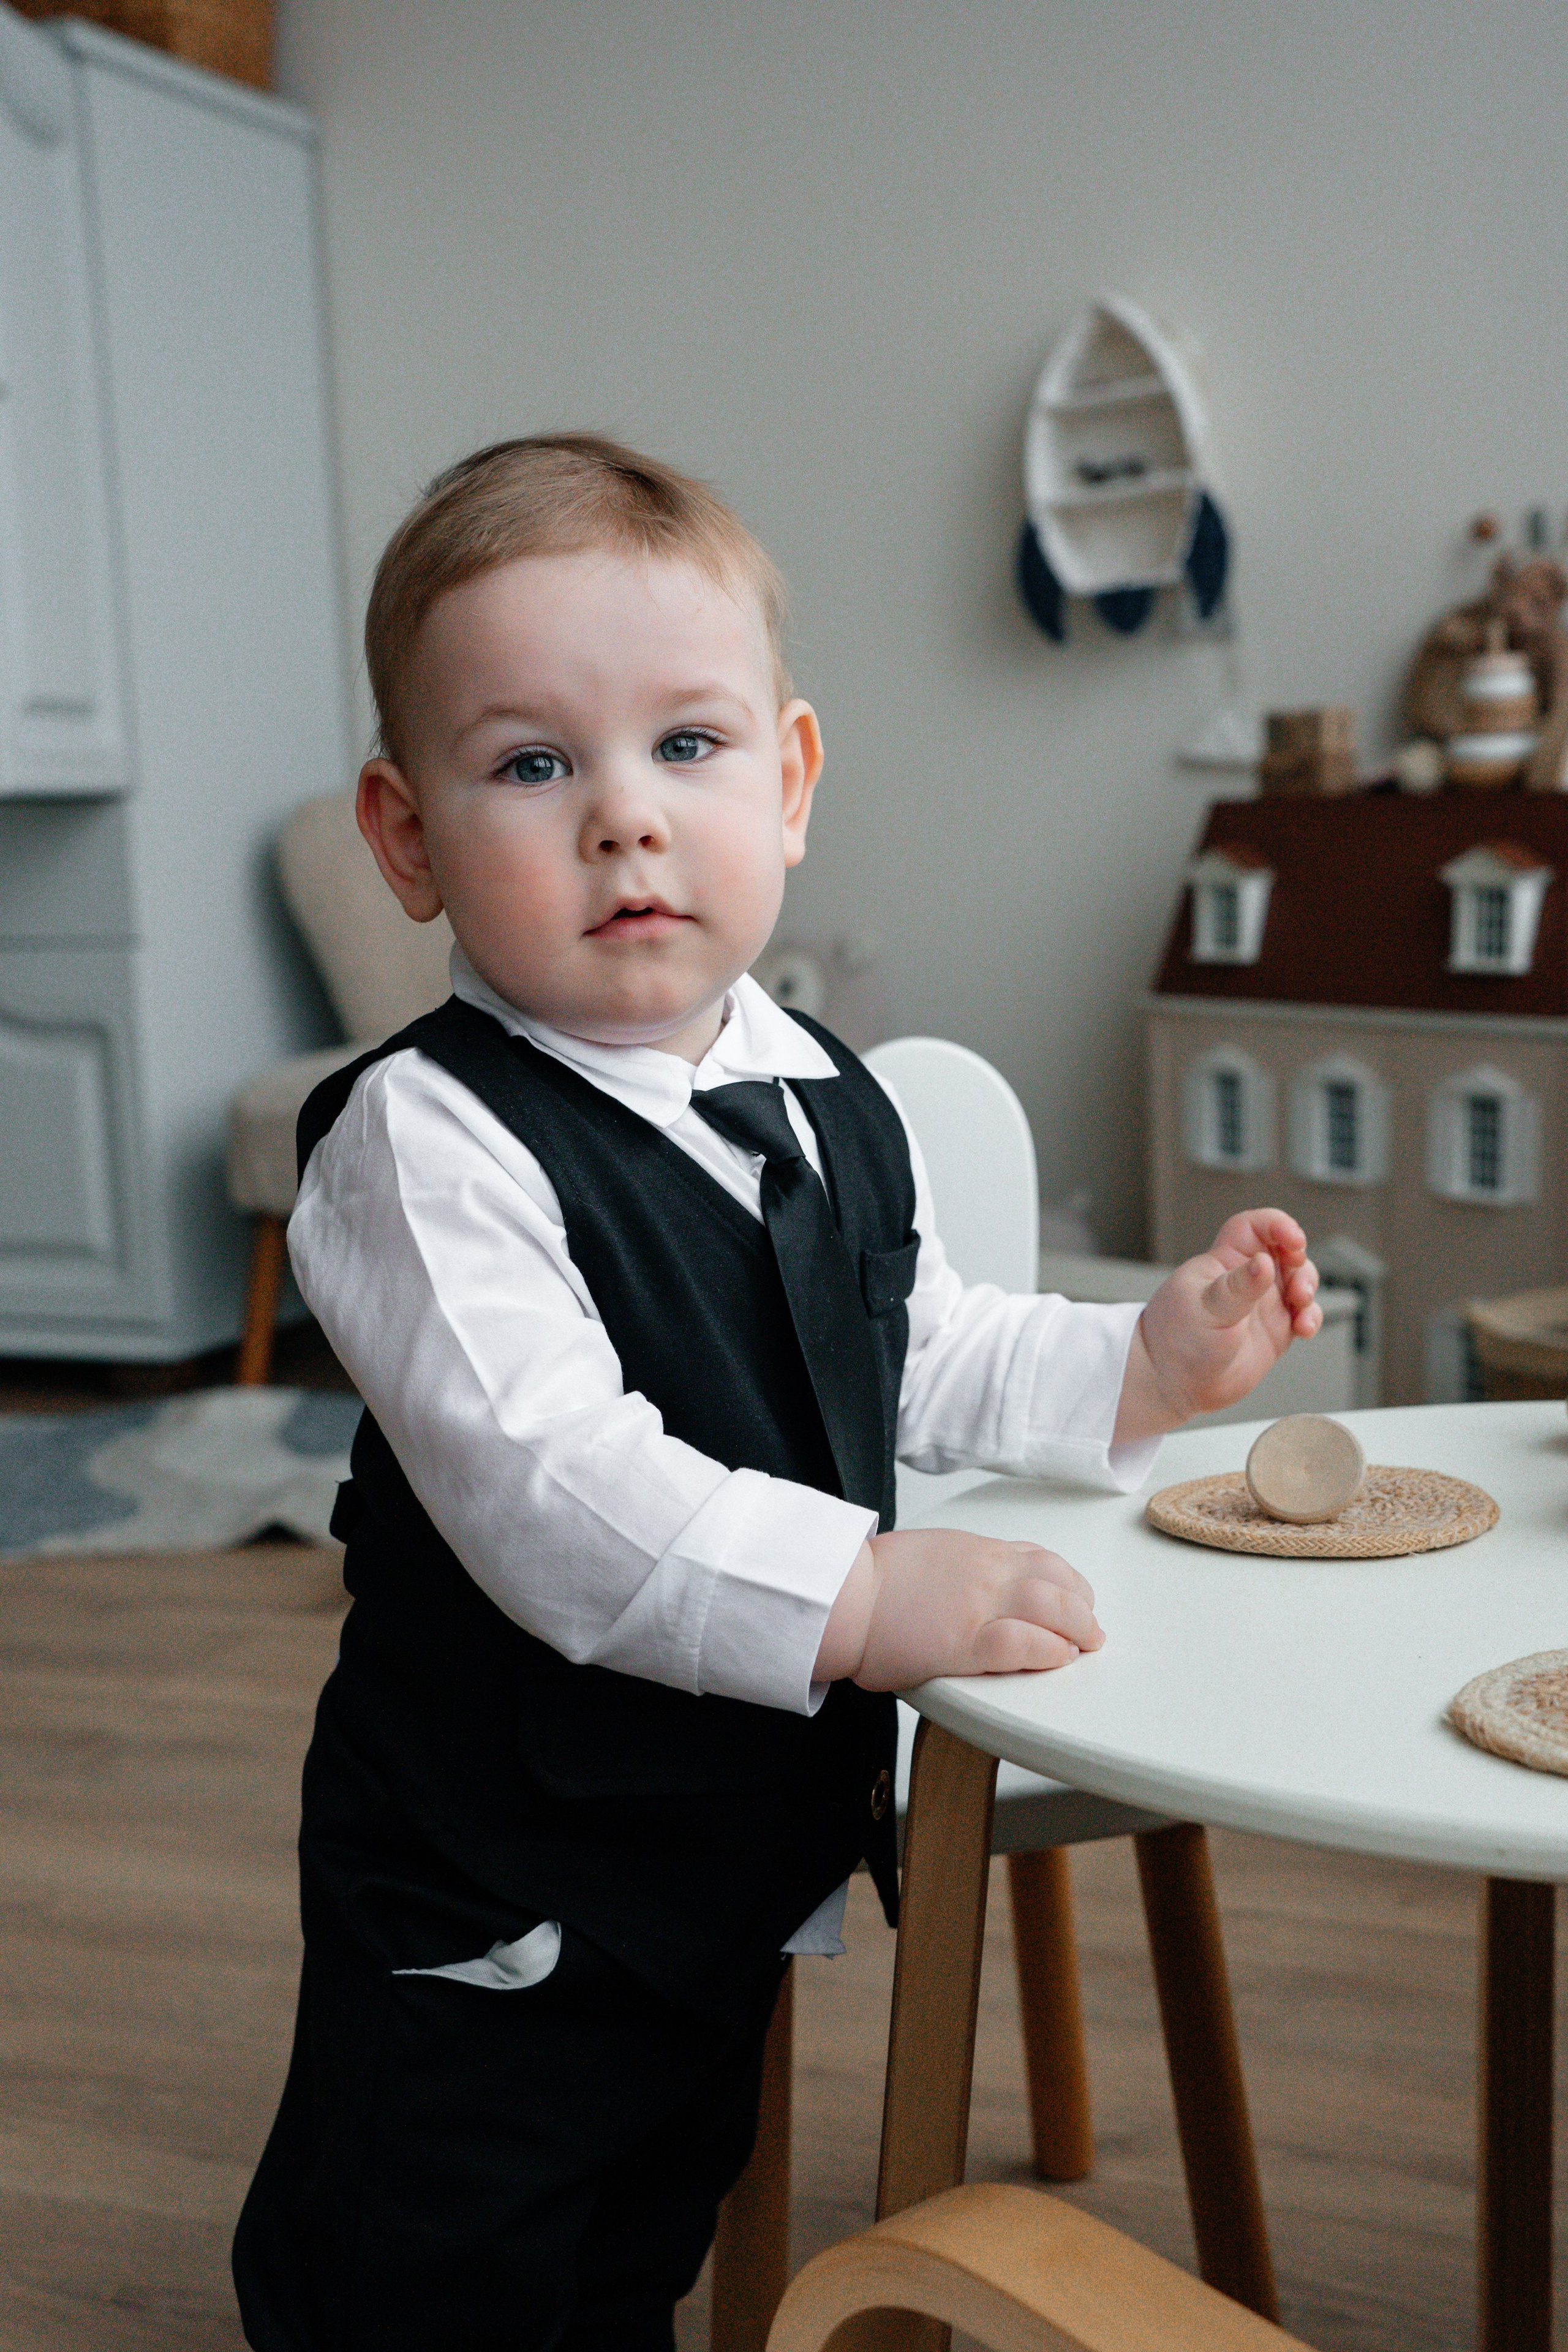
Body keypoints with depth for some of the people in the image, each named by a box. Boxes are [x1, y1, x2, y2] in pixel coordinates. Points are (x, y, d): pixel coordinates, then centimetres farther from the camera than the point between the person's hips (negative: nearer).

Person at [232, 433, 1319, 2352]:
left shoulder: (834, 1112, 1)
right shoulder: (426, 1138, -23)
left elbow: (926, 1367, 15)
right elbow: (545, 1480, -33)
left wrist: (1145, 1361, 3)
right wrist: (862, 1595, -37)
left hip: (747, 1862, 7)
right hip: (493, 1918, -6)